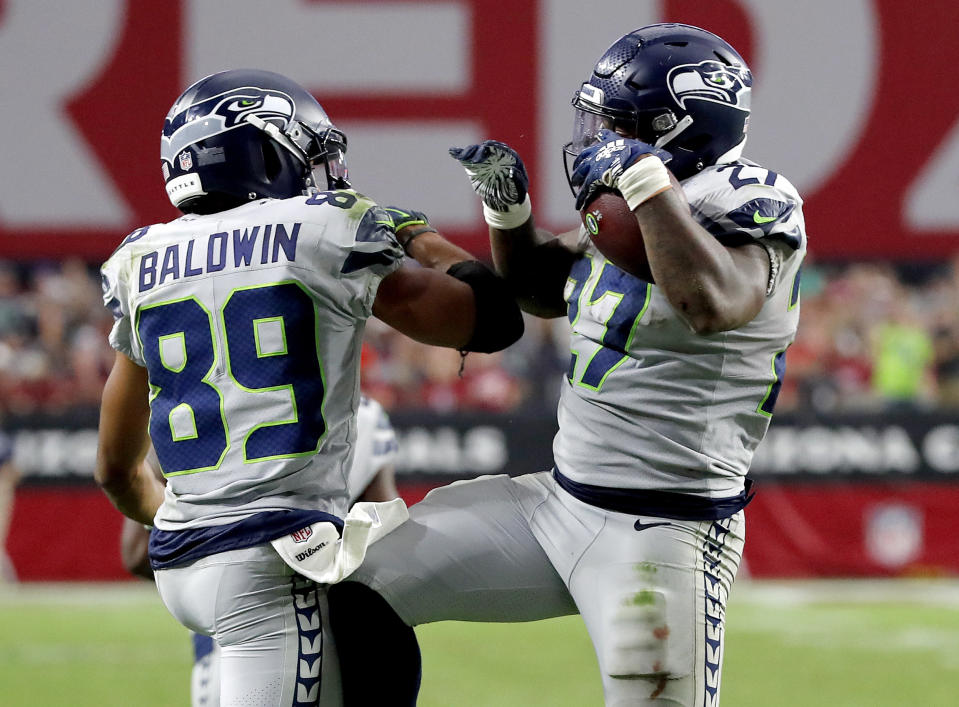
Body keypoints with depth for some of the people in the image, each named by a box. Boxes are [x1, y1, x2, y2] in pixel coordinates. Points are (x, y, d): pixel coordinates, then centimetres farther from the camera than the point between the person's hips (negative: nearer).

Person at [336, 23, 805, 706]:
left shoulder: (750, 217, -14)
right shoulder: (620, 218, 10)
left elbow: (711, 306, -36)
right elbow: (539, 286, 29)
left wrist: (645, 179, -30)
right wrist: (508, 203, 10)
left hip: (664, 536, -8)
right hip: (560, 499, 9)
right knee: (362, 597, 8)